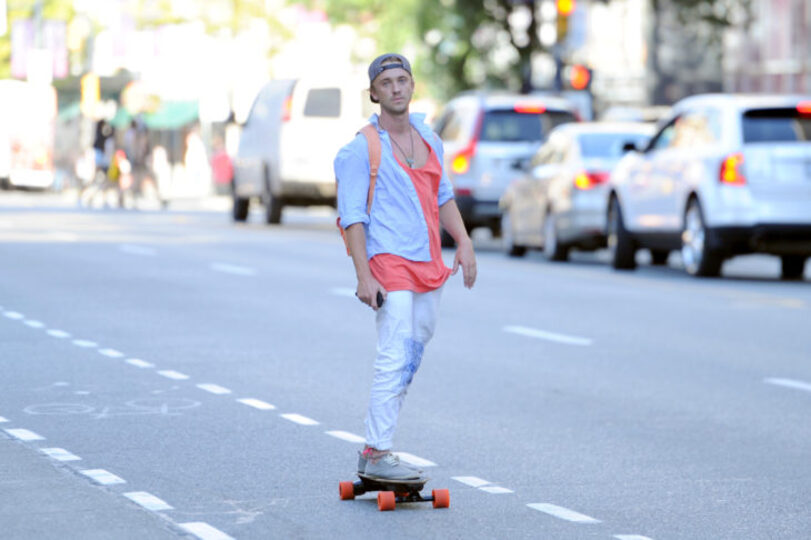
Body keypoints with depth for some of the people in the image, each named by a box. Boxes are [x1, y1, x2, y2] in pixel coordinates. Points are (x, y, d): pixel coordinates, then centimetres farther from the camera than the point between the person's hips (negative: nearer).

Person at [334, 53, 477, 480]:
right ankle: (377, 455, -13)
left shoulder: (428, 139, 14)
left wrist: (464, 243, 11)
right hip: (389, 263, -7)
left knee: (411, 360, 9)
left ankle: (375, 445, 17)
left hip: (428, 265, 7)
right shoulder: (360, 149, -7)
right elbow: (352, 217, -9)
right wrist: (363, 275, -16)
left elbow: (443, 196, 23)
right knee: (394, 359, -14)